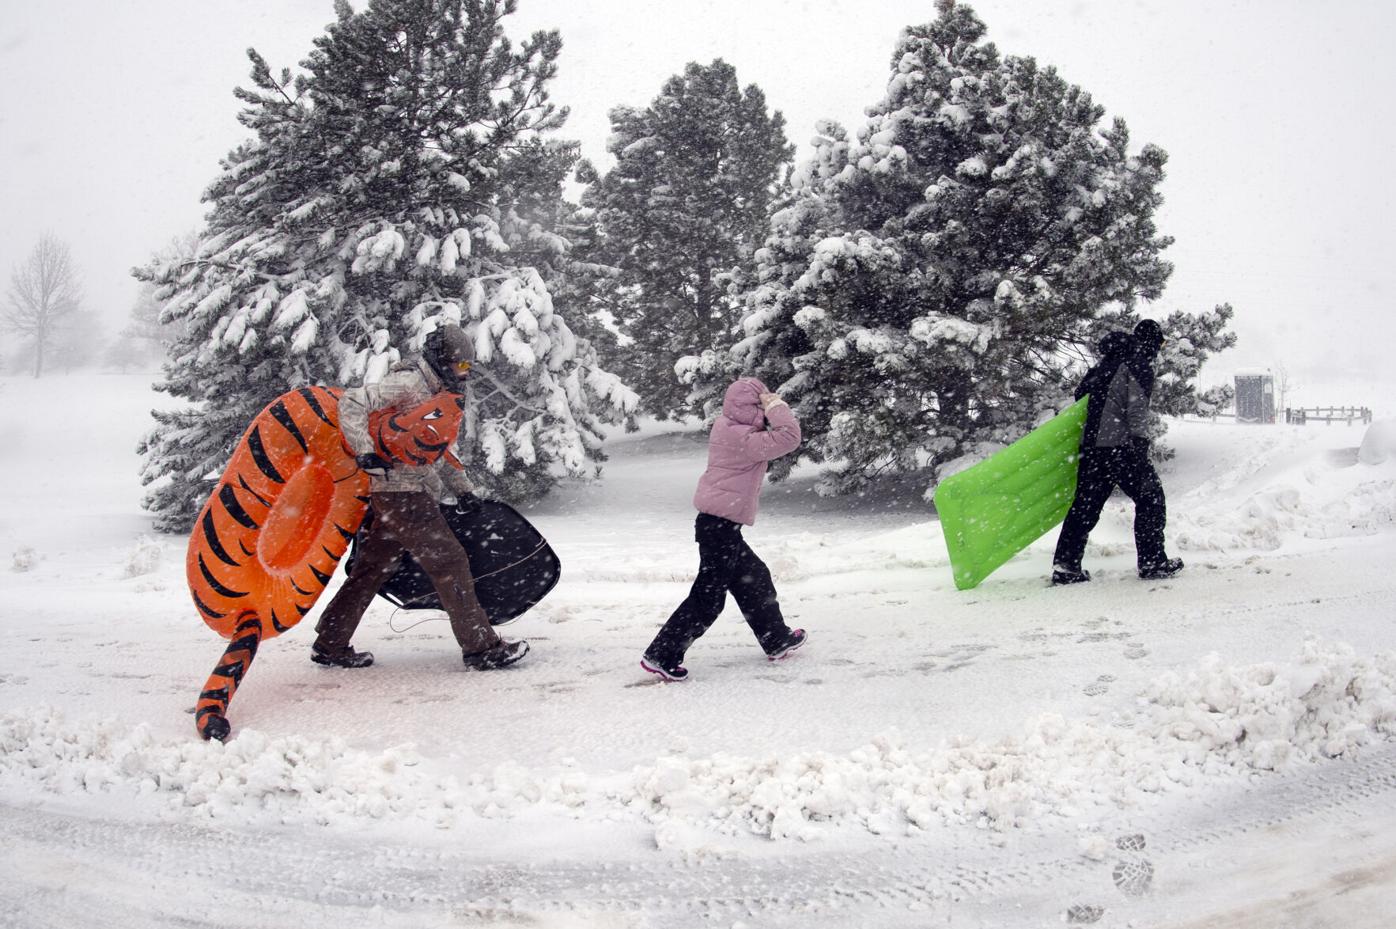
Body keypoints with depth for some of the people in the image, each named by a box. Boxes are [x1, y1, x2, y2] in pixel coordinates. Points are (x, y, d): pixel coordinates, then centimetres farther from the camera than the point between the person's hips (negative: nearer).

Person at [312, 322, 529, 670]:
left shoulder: (436, 393, 22)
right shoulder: (408, 383, -9)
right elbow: (350, 404, -18)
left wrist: (462, 489, 20)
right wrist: (366, 452, -27)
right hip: (402, 493, -10)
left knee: (372, 569, 13)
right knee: (449, 561, -10)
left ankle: (329, 644, 20)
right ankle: (481, 646, -8)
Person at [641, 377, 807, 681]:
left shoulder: (729, 428, 9)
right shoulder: (740, 438, -20)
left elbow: (771, 439, 24)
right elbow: (788, 438, -25)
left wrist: (772, 408, 9)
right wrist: (776, 406, -14)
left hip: (721, 526, 11)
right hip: (720, 526, -11)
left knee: (756, 579, 22)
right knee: (708, 597, -4)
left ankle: (777, 639, 37)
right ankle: (662, 656, 0)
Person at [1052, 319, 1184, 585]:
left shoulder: (1105, 363, 19)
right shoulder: (1139, 364, -5)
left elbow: (1080, 393, 25)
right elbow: (1137, 409, -15)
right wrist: (1140, 445, -18)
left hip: (1090, 444, 7)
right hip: (1120, 445, -7)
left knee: (1085, 505, 8)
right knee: (1150, 498, 6)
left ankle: (1065, 565, 4)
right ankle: (1152, 562, 7)